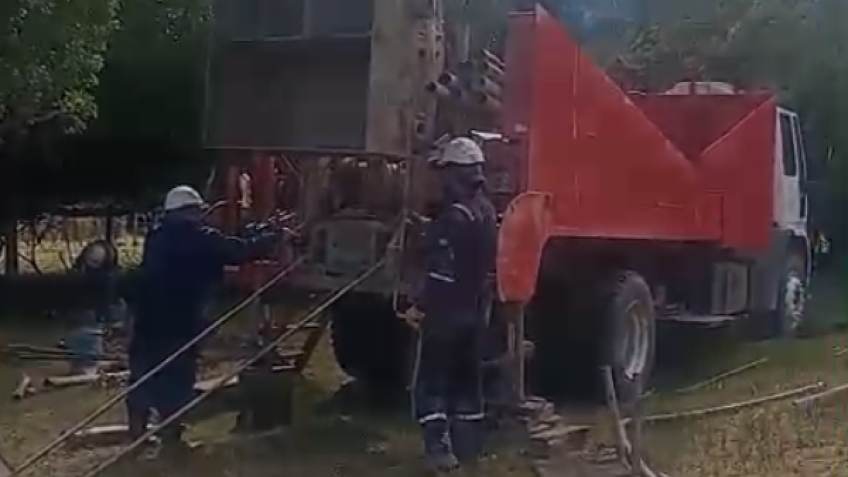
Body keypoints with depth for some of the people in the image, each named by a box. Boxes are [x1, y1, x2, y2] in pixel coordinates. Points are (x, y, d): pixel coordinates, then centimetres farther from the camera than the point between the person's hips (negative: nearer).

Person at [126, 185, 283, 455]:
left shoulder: (157, 235, 15)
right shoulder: (200, 237, -6)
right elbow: (239, 251, -2)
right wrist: (269, 237, 15)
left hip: (148, 317, 7)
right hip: (180, 321, -6)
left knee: (144, 372, 14)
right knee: (177, 377, 1)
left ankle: (137, 431, 20)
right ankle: (170, 436, 4)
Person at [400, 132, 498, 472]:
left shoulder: (454, 216, -21)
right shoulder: (486, 212, 9)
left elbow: (442, 273, -24)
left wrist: (419, 306, -17)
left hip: (445, 312, -9)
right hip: (475, 311, 9)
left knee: (429, 382, -2)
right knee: (467, 381, 16)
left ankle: (440, 450, -8)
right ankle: (468, 448, 21)